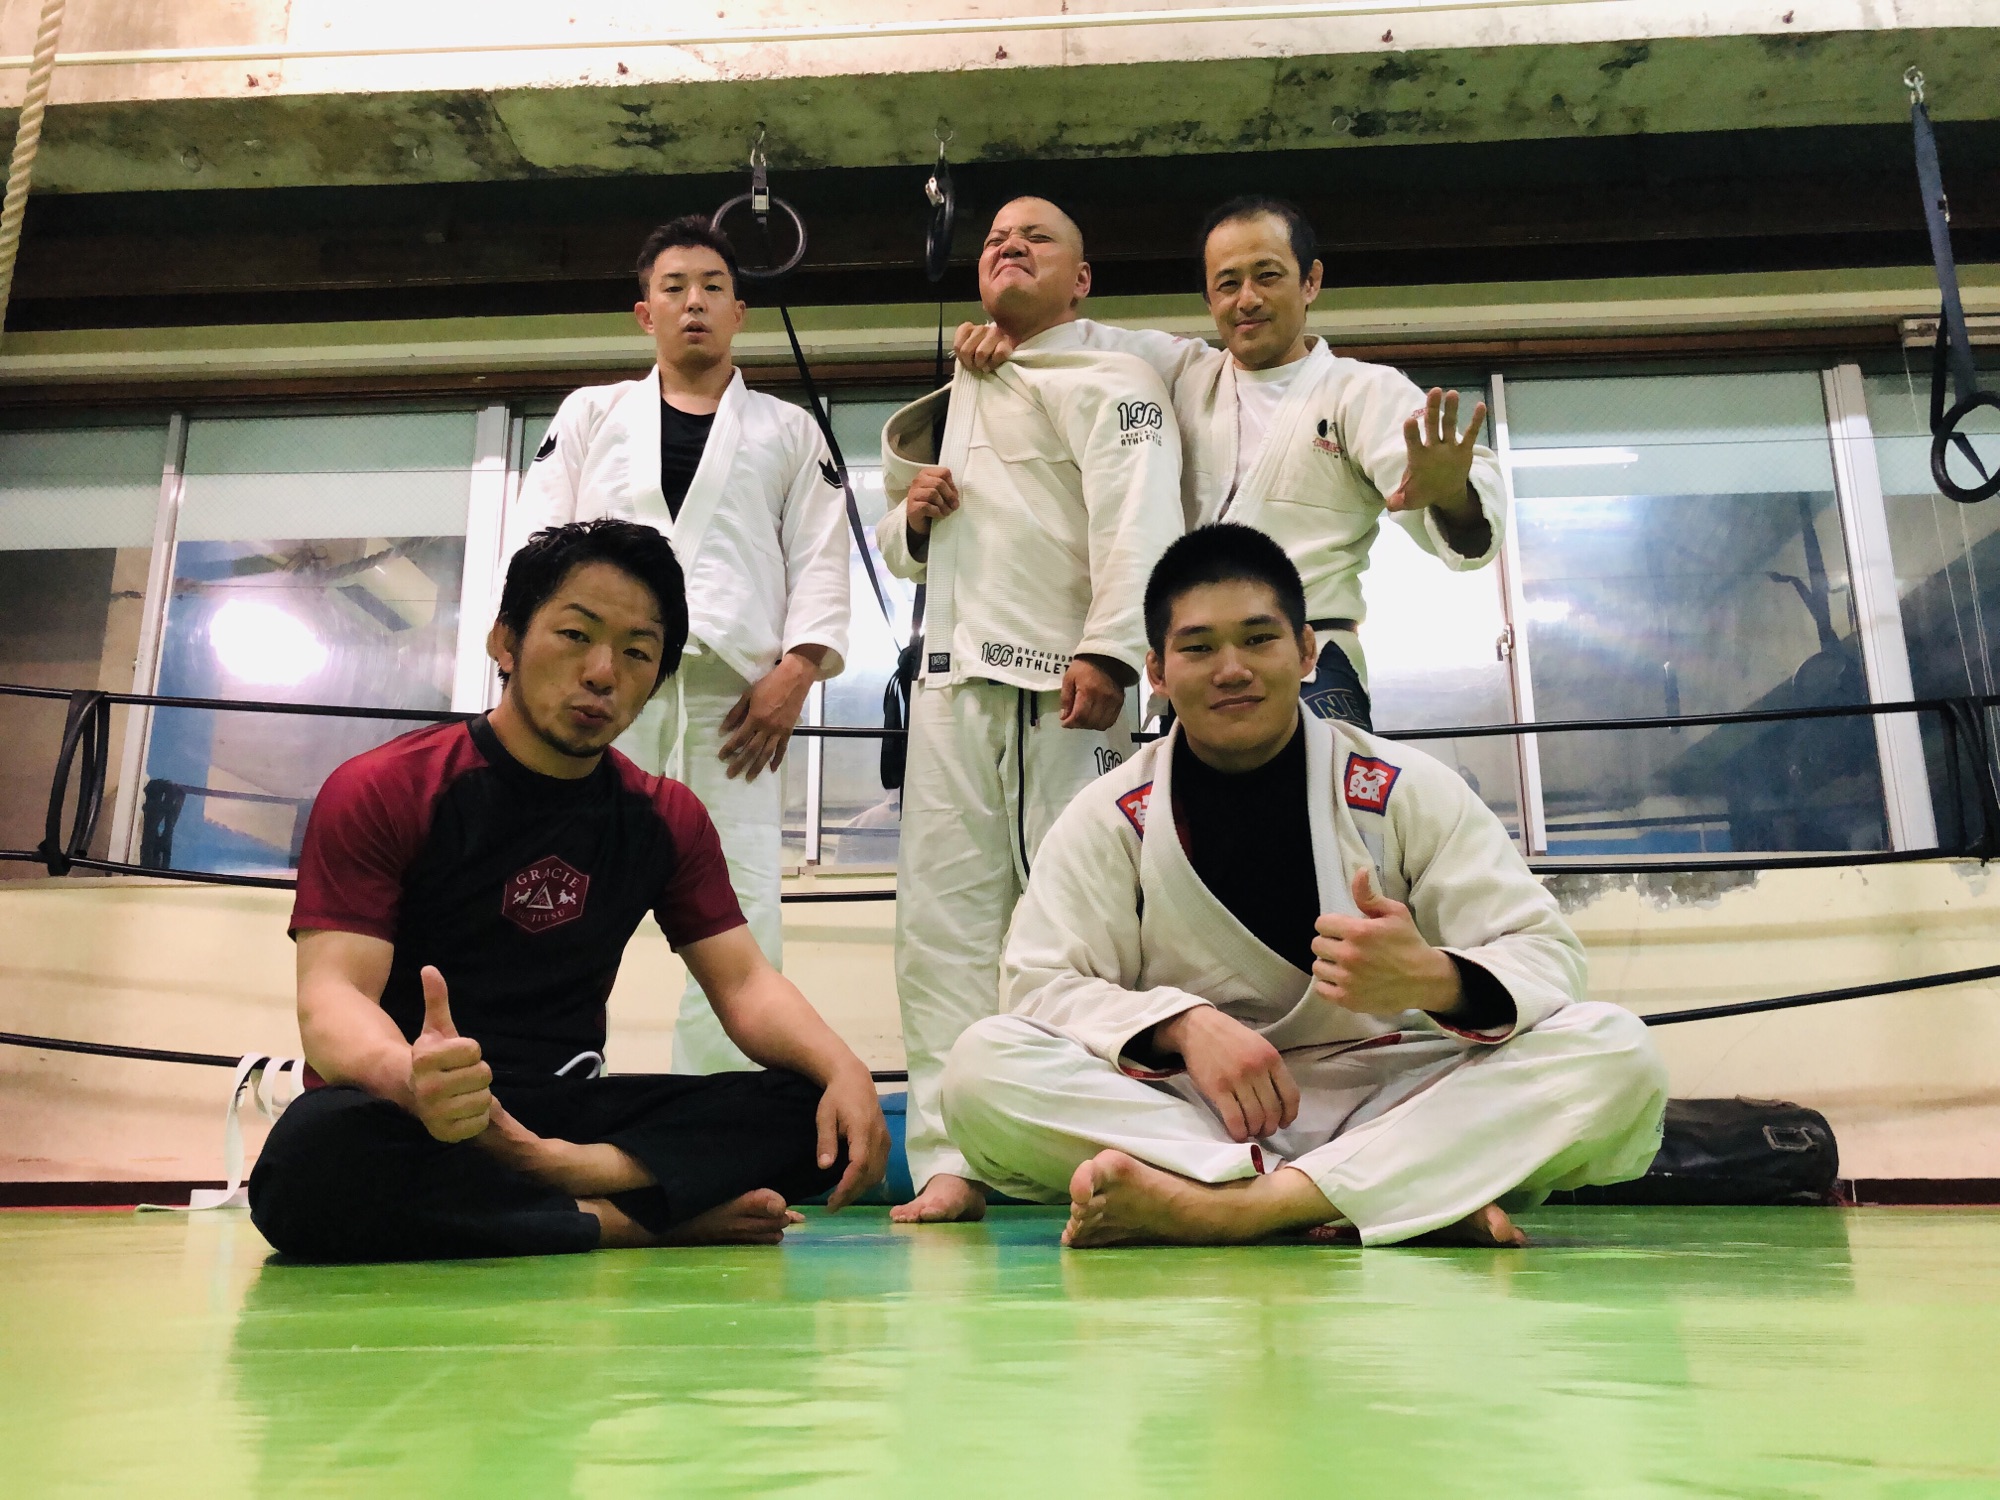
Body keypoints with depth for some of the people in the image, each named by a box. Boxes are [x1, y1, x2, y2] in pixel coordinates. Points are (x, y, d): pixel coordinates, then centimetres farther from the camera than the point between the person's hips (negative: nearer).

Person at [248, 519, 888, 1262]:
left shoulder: (668, 818, 8)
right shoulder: (378, 793, -7)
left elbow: (745, 984, 3)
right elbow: (332, 995, -17)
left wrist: (843, 1069, -20)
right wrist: (410, 1077, -42)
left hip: (564, 1115, 4)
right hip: (411, 1120, -3)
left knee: (816, 1113, -15)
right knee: (313, 1154, -39)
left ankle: (575, 1171, -31)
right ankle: (620, 1220, -24)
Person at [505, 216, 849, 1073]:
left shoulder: (788, 431, 21)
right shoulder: (591, 414, 23)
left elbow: (820, 560, 10)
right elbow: (534, 535, 11)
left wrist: (797, 667, -7)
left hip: (735, 692, 0)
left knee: (739, 915, -6)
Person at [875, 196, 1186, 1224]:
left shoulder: (1110, 381, 3)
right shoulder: (951, 405, 25)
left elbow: (1136, 521, -12)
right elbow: (904, 553, 32)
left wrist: (1109, 651, -26)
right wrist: (912, 515, 8)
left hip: (1063, 684, -6)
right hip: (954, 682, 7)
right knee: (946, 916, 2)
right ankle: (950, 1162, 7)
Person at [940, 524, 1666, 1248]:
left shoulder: (1408, 790, 1)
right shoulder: (1110, 817, 3)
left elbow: (1547, 953, -3)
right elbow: (1041, 978, -5)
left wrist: (1432, 978, -27)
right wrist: (1184, 1025, -24)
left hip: (1396, 1108, 1)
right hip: (1196, 1114, 0)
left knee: (1615, 1051, -24)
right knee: (983, 1061, -25)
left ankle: (1222, 1208, -34)